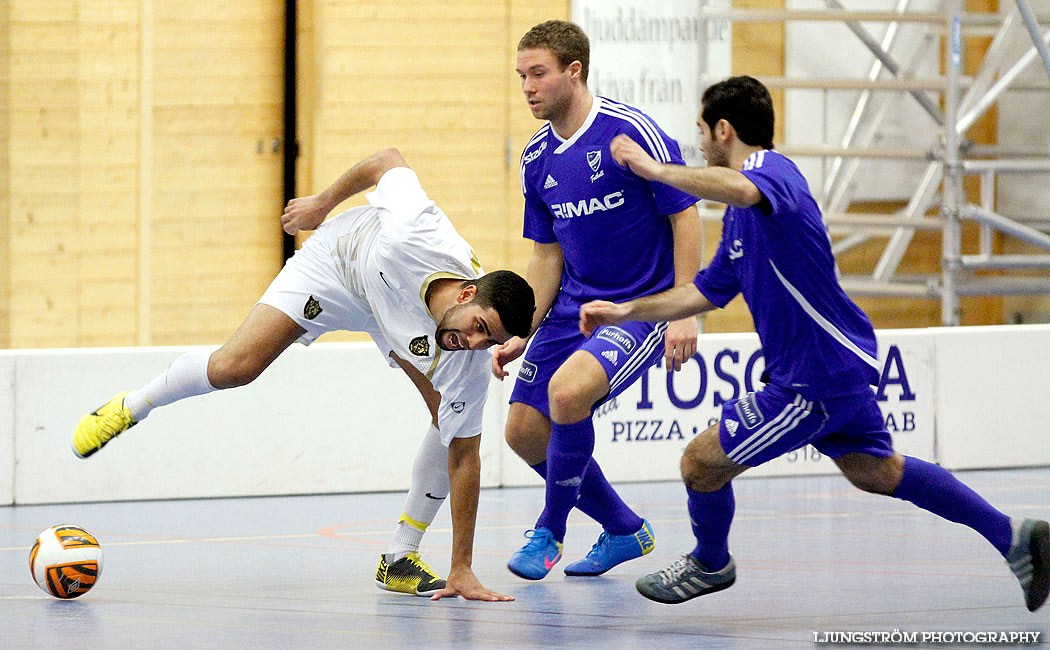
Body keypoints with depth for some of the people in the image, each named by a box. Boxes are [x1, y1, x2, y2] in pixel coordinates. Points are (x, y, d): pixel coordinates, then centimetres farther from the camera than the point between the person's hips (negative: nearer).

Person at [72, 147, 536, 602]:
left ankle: (399, 558, 1)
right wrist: (323, 203, -11)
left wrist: (461, 569, -27)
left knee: (452, 419, -15)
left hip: (394, 323, 2)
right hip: (337, 264, -2)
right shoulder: (415, 235, -46)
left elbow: (463, 455, -26)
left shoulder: (469, 366, -36)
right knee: (233, 367, -17)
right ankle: (131, 407, 14)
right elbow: (389, 162, -26)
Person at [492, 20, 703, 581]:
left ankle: (550, 531, -8)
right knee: (525, 432, 2)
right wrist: (519, 335, 3)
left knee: (568, 392, -30)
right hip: (573, 308, 8)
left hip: (643, 305, -8)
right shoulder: (537, 159, 5)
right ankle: (624, 530, 22)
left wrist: (683, 312, -17)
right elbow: (548, 255, 12)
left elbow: (685, 218, -12)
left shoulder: (631, 132, -16)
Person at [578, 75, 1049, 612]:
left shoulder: (772, 171, -19)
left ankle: (711, 564, 24)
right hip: (837, 366, 11)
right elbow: (708, 291, 22)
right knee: (876, 472, 24)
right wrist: (626, 311, 18)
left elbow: (742, 188, -46)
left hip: (816, 377, -11)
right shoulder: (740, 214, 14)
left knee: (701, 462, -3)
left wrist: (656, 170, -40)